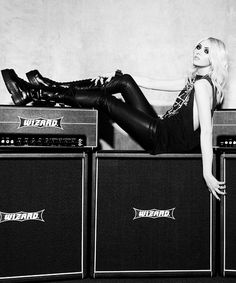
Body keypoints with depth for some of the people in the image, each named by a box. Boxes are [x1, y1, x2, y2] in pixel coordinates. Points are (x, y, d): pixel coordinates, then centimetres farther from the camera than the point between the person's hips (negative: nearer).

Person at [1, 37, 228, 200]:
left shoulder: (202, 84, -15)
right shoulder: (194, 80, 14)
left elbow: (206, 130, -24)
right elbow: (156, 84, 21)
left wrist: (207, 173, -32)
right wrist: (119, 77, 23)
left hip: (164, 139, -8)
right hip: (161, 129, 8)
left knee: (102, 100, -8)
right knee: (123, 81, 7)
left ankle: (30, 95, -2)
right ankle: (53, 87, 10)